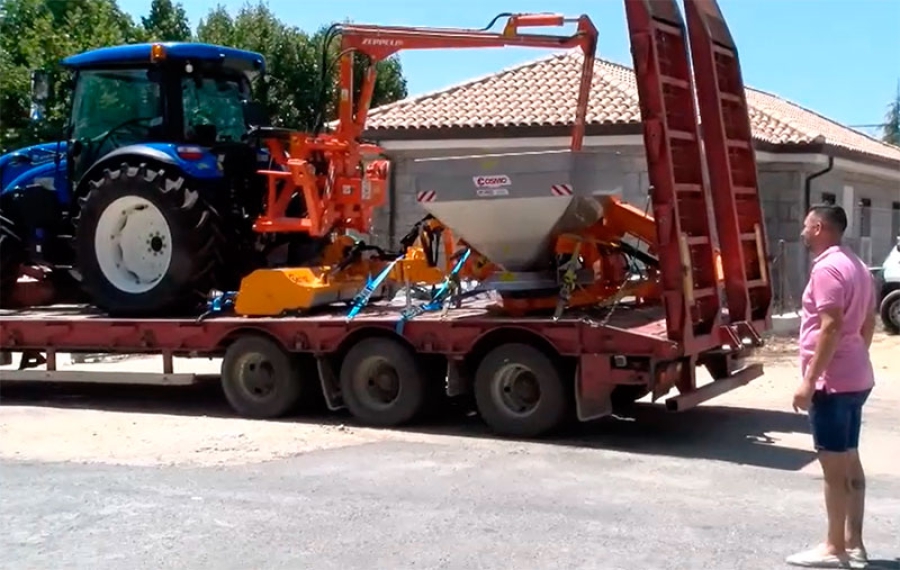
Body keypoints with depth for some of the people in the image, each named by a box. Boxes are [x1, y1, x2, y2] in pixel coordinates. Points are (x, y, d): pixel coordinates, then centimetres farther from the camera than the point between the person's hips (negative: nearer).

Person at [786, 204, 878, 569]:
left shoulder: (827, 268, -17)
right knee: (850, 461, 13)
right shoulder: (857, 267, 15)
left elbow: (831, 327, -24)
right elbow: (868, 323, 19)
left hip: (832, 381, -10)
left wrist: (809, 381, -22)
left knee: (834, 464, -3)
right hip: (856, 378, 10)